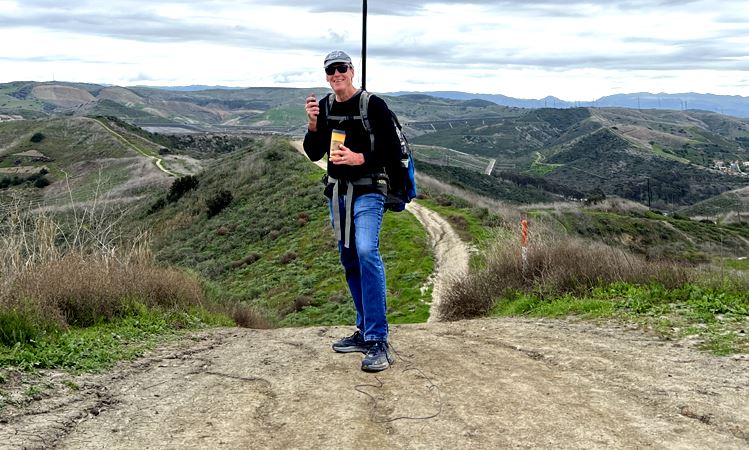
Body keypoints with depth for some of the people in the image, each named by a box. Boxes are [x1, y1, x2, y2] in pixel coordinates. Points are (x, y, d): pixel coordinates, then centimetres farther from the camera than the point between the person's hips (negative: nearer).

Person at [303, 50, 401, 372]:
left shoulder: (374, 105, -9)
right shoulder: (325, 107, 8)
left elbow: (393, 152, -9)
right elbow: (313, 154, 7)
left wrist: (359, 158, -22)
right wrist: (313, 124, -9)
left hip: (368, 191, -7)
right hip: (337, 192, 7)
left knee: (367, 252, -24)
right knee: (349, 261, 11)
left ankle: (378, 342, -24)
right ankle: (365, 331, 23)